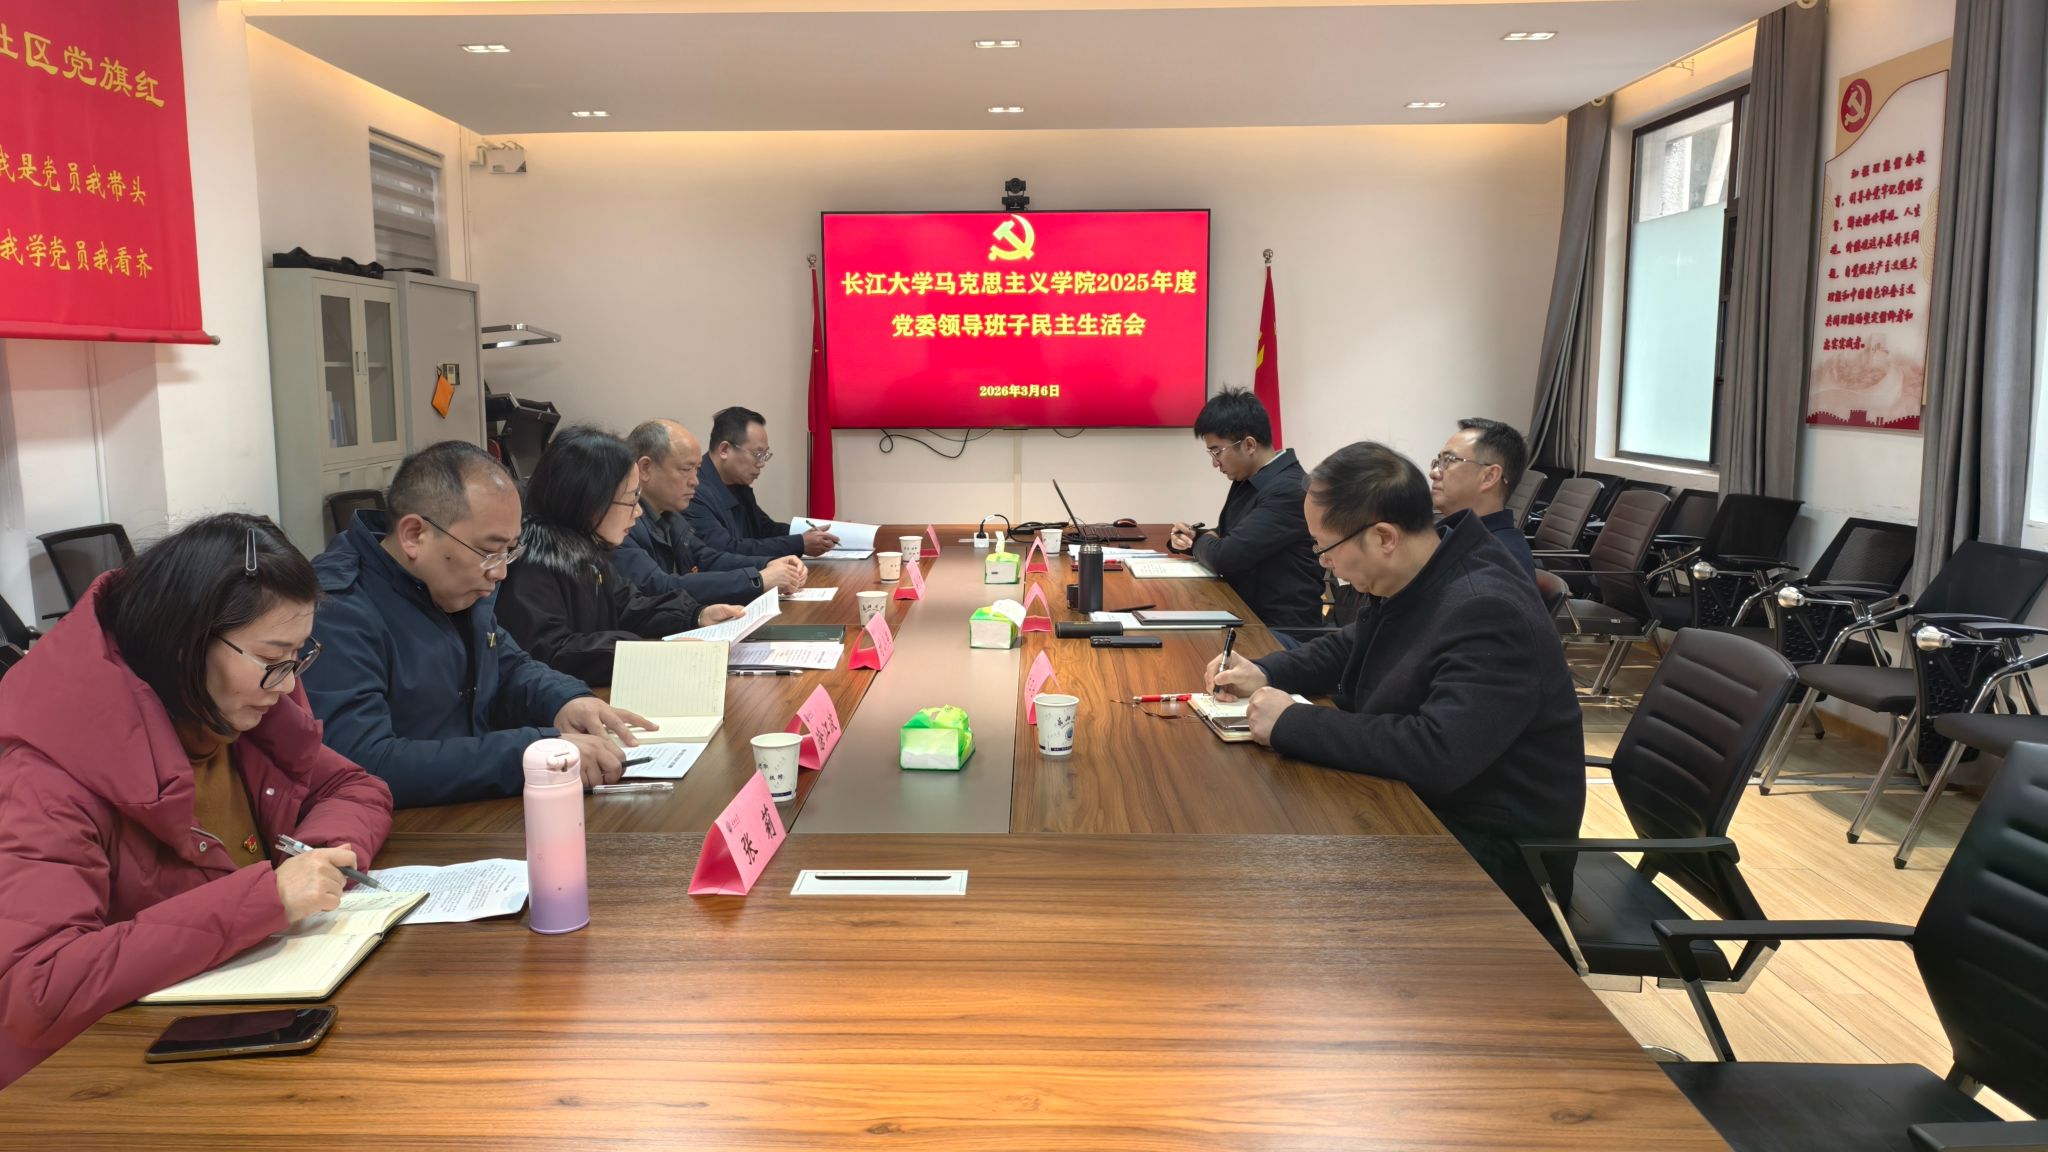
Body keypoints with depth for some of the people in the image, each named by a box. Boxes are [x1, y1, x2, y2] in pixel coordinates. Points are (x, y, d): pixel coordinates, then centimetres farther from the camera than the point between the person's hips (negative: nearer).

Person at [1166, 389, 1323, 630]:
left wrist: (1201, 542, -3)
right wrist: (1190, 538, 1)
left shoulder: (1289, 491, -20)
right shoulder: (1246, 480, 9)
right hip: (1245, 615, 8)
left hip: (1280, 629, -8)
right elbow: (1227, 540, 22)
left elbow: (1225, 557, -25)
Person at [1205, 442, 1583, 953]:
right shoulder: (1407, 579, 1)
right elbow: (1350, 647, 21)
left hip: (1489, 851, -9)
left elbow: (1436, 754, -38)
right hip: (1422, 806, 9)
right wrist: (1266, 673, 3)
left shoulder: (1488, 613, -28)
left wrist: (1292, 725, -28)